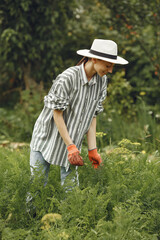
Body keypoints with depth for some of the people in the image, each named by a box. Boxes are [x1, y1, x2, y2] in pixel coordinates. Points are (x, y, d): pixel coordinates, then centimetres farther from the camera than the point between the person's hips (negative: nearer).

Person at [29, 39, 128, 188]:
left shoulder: (102, 81, -2)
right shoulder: (67, 78, -22)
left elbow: (92, 116, 1)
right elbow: (57, 114, -17)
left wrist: (92, 150, -2)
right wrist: (71, 147, -18)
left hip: (73, 141, 5)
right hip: (47, 138, -5)